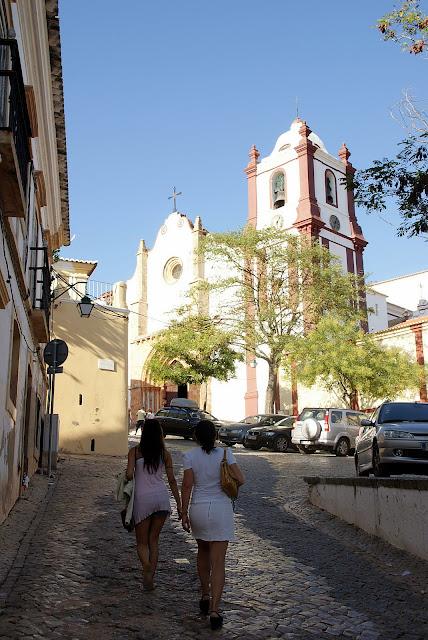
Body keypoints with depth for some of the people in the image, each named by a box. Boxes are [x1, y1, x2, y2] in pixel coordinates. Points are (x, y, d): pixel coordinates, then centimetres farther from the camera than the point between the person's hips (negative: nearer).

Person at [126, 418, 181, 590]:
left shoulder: (134, 451, -2)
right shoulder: (165, 453, 4)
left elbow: (129, 475, -12)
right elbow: (172, 480, 4)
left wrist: (125, 481, 12)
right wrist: (179, 503, 10)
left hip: (142, 498, -2)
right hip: (161, 496, 2)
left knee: (142, 542, 10)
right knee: (153, 540, 15)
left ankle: (146, 565, -20)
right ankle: (150, 578, 11)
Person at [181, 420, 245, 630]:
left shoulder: (190, 456, -4)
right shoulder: (225, 453, -4)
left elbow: (187, 485, -7)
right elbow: (240, 480, -10)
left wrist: (184, 514, -1)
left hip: (198, 509, 1)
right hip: (221, 510, -1)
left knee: (203, 550, 27)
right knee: (218, 562, 1)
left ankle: (205, 595, 29)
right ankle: (214, 610, -8)